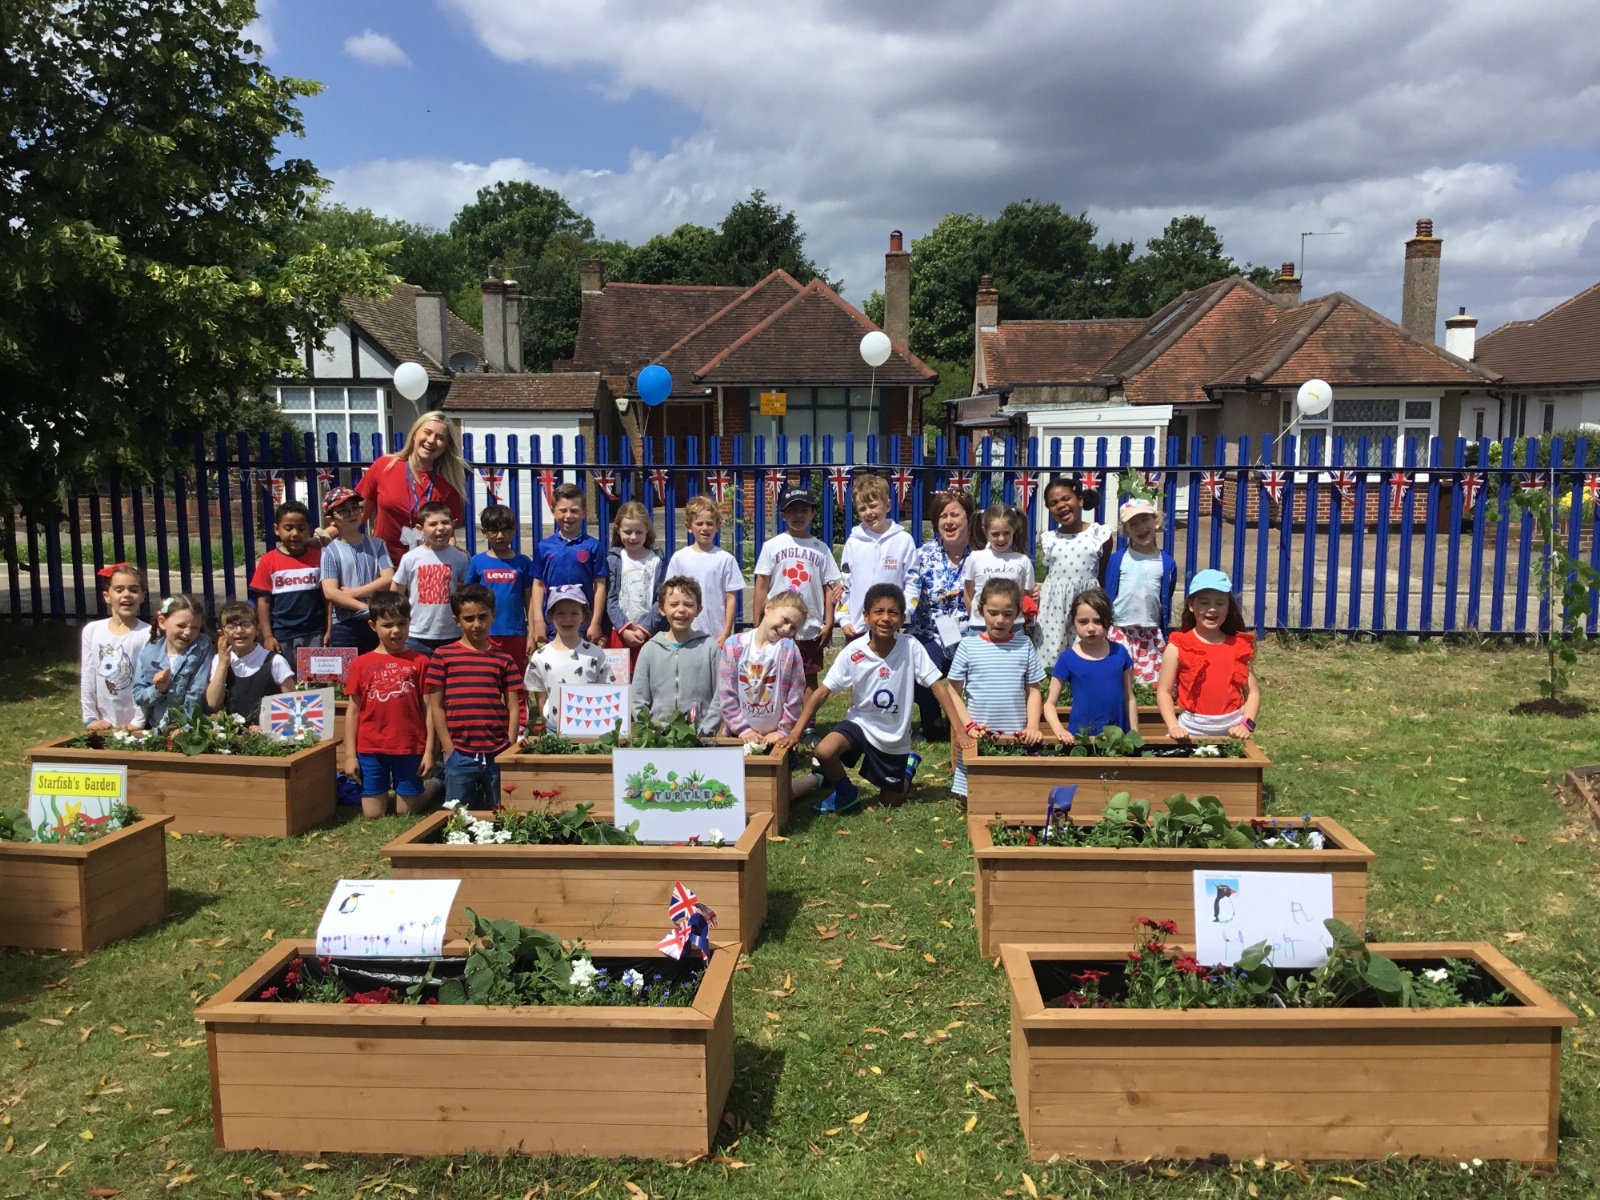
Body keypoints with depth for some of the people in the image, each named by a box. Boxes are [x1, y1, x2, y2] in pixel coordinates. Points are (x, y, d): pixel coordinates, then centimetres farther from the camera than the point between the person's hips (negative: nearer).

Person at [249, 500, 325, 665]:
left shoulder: (318, 557, 1)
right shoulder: (268, 561, -2)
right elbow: (263, 600, 0)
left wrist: (328, 630, -1)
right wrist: (267, 636, -3)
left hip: (315, 634, 0)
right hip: (282, 636, 0)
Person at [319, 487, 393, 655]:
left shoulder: (377, 545, 4)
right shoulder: (330, 552, -3)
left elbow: (389, 580, -6)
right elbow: (330, 593, -12)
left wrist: (352, 592, -11)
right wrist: (366, 608, -17)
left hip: (377, 623, 2)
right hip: (345, 627, -2)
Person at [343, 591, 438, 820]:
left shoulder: (419, 662, -1)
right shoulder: (361, 664, 3)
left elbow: (428, 709, -1)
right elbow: (353, 711, 4)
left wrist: (429, 751, -4)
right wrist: (350, 755, 1)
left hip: (410, 749, -1)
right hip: (370, 750, 1)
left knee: (406, 813, 7)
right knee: (373, 815, 6)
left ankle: (435, 786, 36)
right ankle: (386, 793, 38)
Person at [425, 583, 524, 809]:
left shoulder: (504, 660, 7)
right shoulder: (443, 655, 2)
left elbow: (513, 708, 7)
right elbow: (436, 706, 2)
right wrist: (448, 749, -3)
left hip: (497, 755, 1)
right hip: (459, 755, -1)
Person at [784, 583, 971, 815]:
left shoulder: (911, 647, -21)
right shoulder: (852, 653, -19)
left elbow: (939, 687, -18)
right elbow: (822, 693, -15)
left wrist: (960, 730, -25)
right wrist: (795, 733, -22)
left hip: (894, 736, 0)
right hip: (860, 723, 0)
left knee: (892, 801, 11)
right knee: (824, 752, -29)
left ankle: (907, 766, 45)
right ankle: (846, 793, 3)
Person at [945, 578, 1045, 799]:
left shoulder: (1025, 646, 4)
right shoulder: (968, 646, 0)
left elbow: (1033, 691, 8)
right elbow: (954, 693, 3)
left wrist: (1032, 727, -5)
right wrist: (969, 725, -8)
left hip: (1018, 738, 1)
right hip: (978, 737, -1)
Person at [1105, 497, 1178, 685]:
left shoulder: (1167, 563, 1)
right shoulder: (1117, 559, -3)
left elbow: (1166, 602, 9)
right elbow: (1107, 596, 4)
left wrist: (1165, 637, 11)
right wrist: (1103, 630, 6)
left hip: (1152, 635, 1)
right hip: (1120, 632, -1)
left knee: (1152, 681, 5)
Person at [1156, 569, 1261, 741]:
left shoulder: (1239, 645, 4)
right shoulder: (1178, 646, -4)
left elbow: (1252, 691, 5)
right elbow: (1164, 691, -4)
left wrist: (1247, 724, -10)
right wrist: (1173, 726, -16)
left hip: (1231, 730, 2)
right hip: (1192, 729, -2)